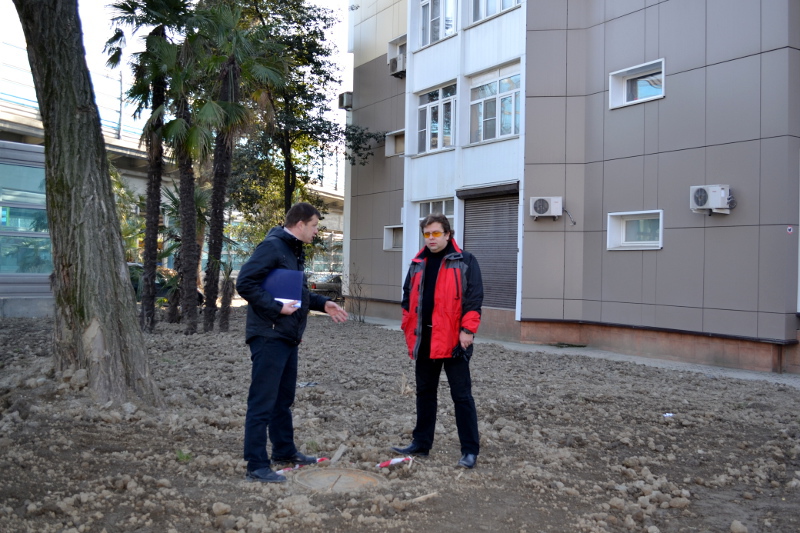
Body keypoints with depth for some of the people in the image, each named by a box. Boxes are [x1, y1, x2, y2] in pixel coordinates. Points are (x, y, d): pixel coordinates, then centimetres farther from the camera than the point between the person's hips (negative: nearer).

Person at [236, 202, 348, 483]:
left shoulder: (294, 250, 16)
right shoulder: (272, 247, -15)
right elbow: (244, 283, -21)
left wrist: (323, 304, 13)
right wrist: (276, 307, -22)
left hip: (288, 336, 10)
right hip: (269, 336, -10)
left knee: (284, 397, 20)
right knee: (263, 401, -4)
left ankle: (284, 451, 34)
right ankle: (256, 466, 4)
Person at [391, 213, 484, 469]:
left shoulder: (465, 261, -3)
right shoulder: (418, 263, 13)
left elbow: (474, 296, -9)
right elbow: (408, 296, 19)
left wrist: (467, 329, -16)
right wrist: (409, 329, 12)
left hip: (454, 339, -6)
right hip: (425, 339, 6)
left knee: (461, 395, 1)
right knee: (425, 392, 15)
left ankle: (470, 450, 9)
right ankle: (421, 443, 26)